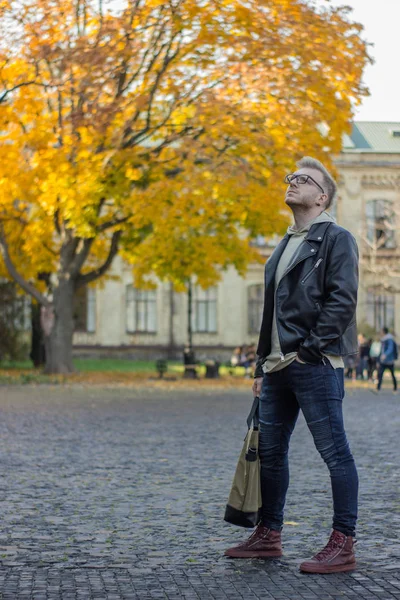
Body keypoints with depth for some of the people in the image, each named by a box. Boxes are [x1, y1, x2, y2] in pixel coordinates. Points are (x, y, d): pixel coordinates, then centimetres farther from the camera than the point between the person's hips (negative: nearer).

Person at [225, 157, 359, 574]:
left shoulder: (336, 239, -3)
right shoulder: (285, 246, 22)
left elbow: (342, 300, -14)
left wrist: (311, 349, -17)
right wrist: (262, 365, 19)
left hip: (316, 365, -9)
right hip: (279, 367, 9)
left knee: (334, 452, -5)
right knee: (270, 451, 12)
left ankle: (344, 544, -1)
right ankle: (269, 536, 22)